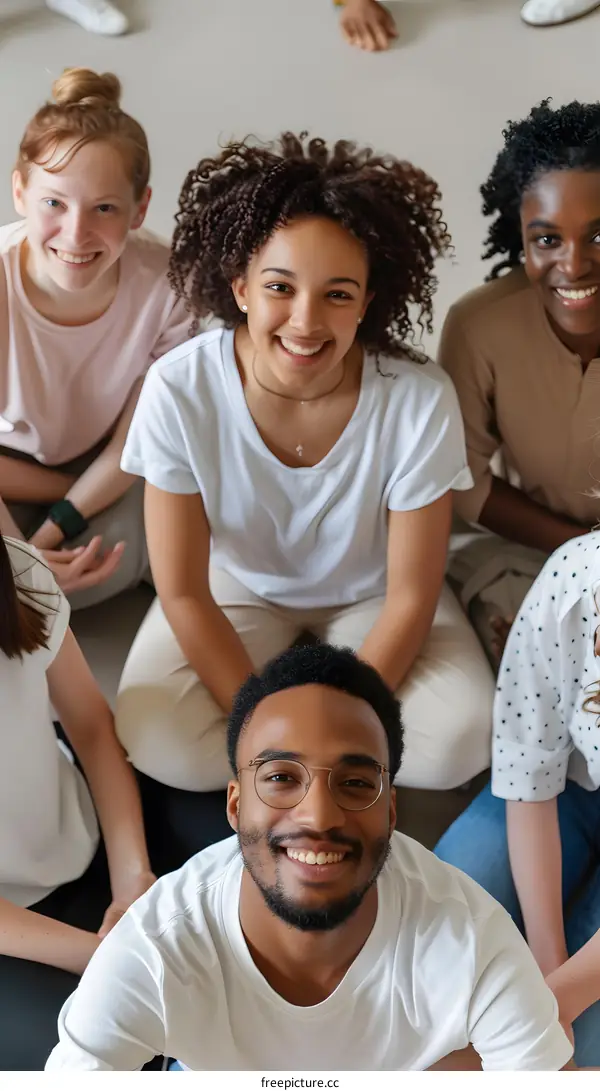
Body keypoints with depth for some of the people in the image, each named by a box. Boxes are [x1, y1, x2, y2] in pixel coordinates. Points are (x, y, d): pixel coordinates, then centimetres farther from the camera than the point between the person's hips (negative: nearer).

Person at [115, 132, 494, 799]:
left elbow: (410, 597, -17)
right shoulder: (179, 391, -26)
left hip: (369, 596, 0)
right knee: (156, 741, -24)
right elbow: (183, 594, -17)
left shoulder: (420, 401, -28)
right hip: (236, 587, 0)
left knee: (459, 742, -23)